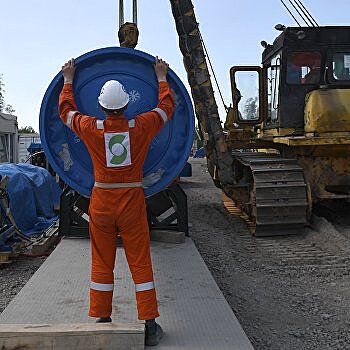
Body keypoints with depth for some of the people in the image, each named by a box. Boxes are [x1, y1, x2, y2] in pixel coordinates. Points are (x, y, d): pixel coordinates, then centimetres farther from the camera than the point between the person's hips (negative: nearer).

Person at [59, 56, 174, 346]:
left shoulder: (91, 128, -5)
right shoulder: (141, 126, -6)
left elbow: (66, 109, 16)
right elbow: (167, 106, 12)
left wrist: (68, 80, 30)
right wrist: (162, 78, 27)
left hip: (101, 201, 1)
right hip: (133, 201, -1)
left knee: (102, 263, 13)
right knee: (140, 263, 5)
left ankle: (101, 319, 21)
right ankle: (150, 324, 10)